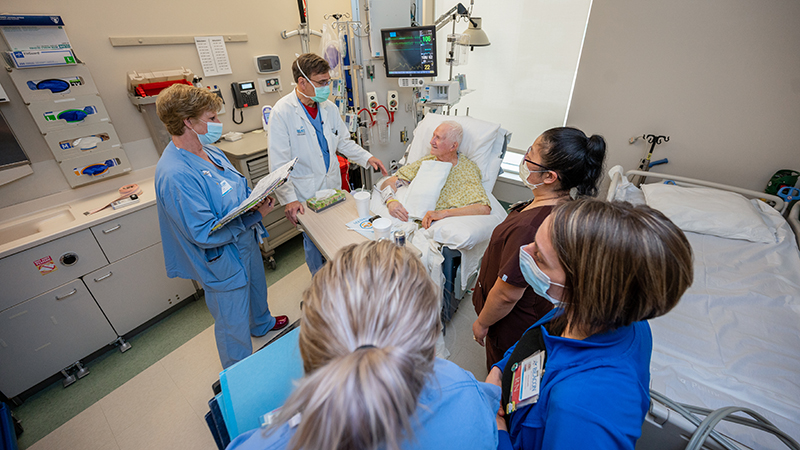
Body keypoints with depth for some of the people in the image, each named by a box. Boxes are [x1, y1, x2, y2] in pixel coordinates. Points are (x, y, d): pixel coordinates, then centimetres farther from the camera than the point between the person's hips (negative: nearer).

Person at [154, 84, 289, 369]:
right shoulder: (175, 175, -31)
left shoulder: (208, 150, -1)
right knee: (234, 324, 13)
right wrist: (255, 215, -27)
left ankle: (262, 323, 64)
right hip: (222, 262, -9)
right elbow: (205, 234, -31)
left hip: (246, 242, 9)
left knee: (256, 288, 33)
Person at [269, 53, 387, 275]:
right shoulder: (282, 112, -15)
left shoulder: (329, 107, 3)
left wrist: (367, 157, 0)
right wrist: (288, 199, -21)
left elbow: (343, 141, 14)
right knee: (314, 242, 10)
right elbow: (279, 163, -16)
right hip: (306, 192, -5)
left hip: (333, 186, 5)